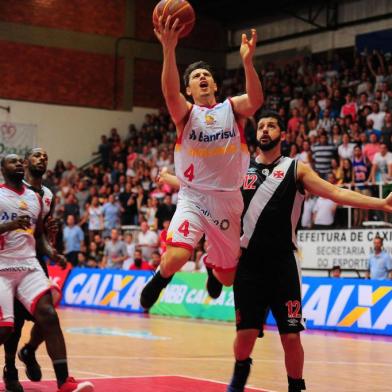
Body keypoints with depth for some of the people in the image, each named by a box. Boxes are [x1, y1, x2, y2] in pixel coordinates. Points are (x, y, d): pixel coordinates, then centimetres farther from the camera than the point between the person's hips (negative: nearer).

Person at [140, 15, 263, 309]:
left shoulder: (233, 108, 3)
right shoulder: (185, 113, 0)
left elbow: (256, 100, -20)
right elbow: (170, 93, -23)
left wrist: (247, 61, -38)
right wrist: (169, 50, -39)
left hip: (228, 199, 2)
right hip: (193, 197, -2)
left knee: (227, 277, 13)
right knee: (175, 258, -27)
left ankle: (212, 267, 50)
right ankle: (161, 276, 10)